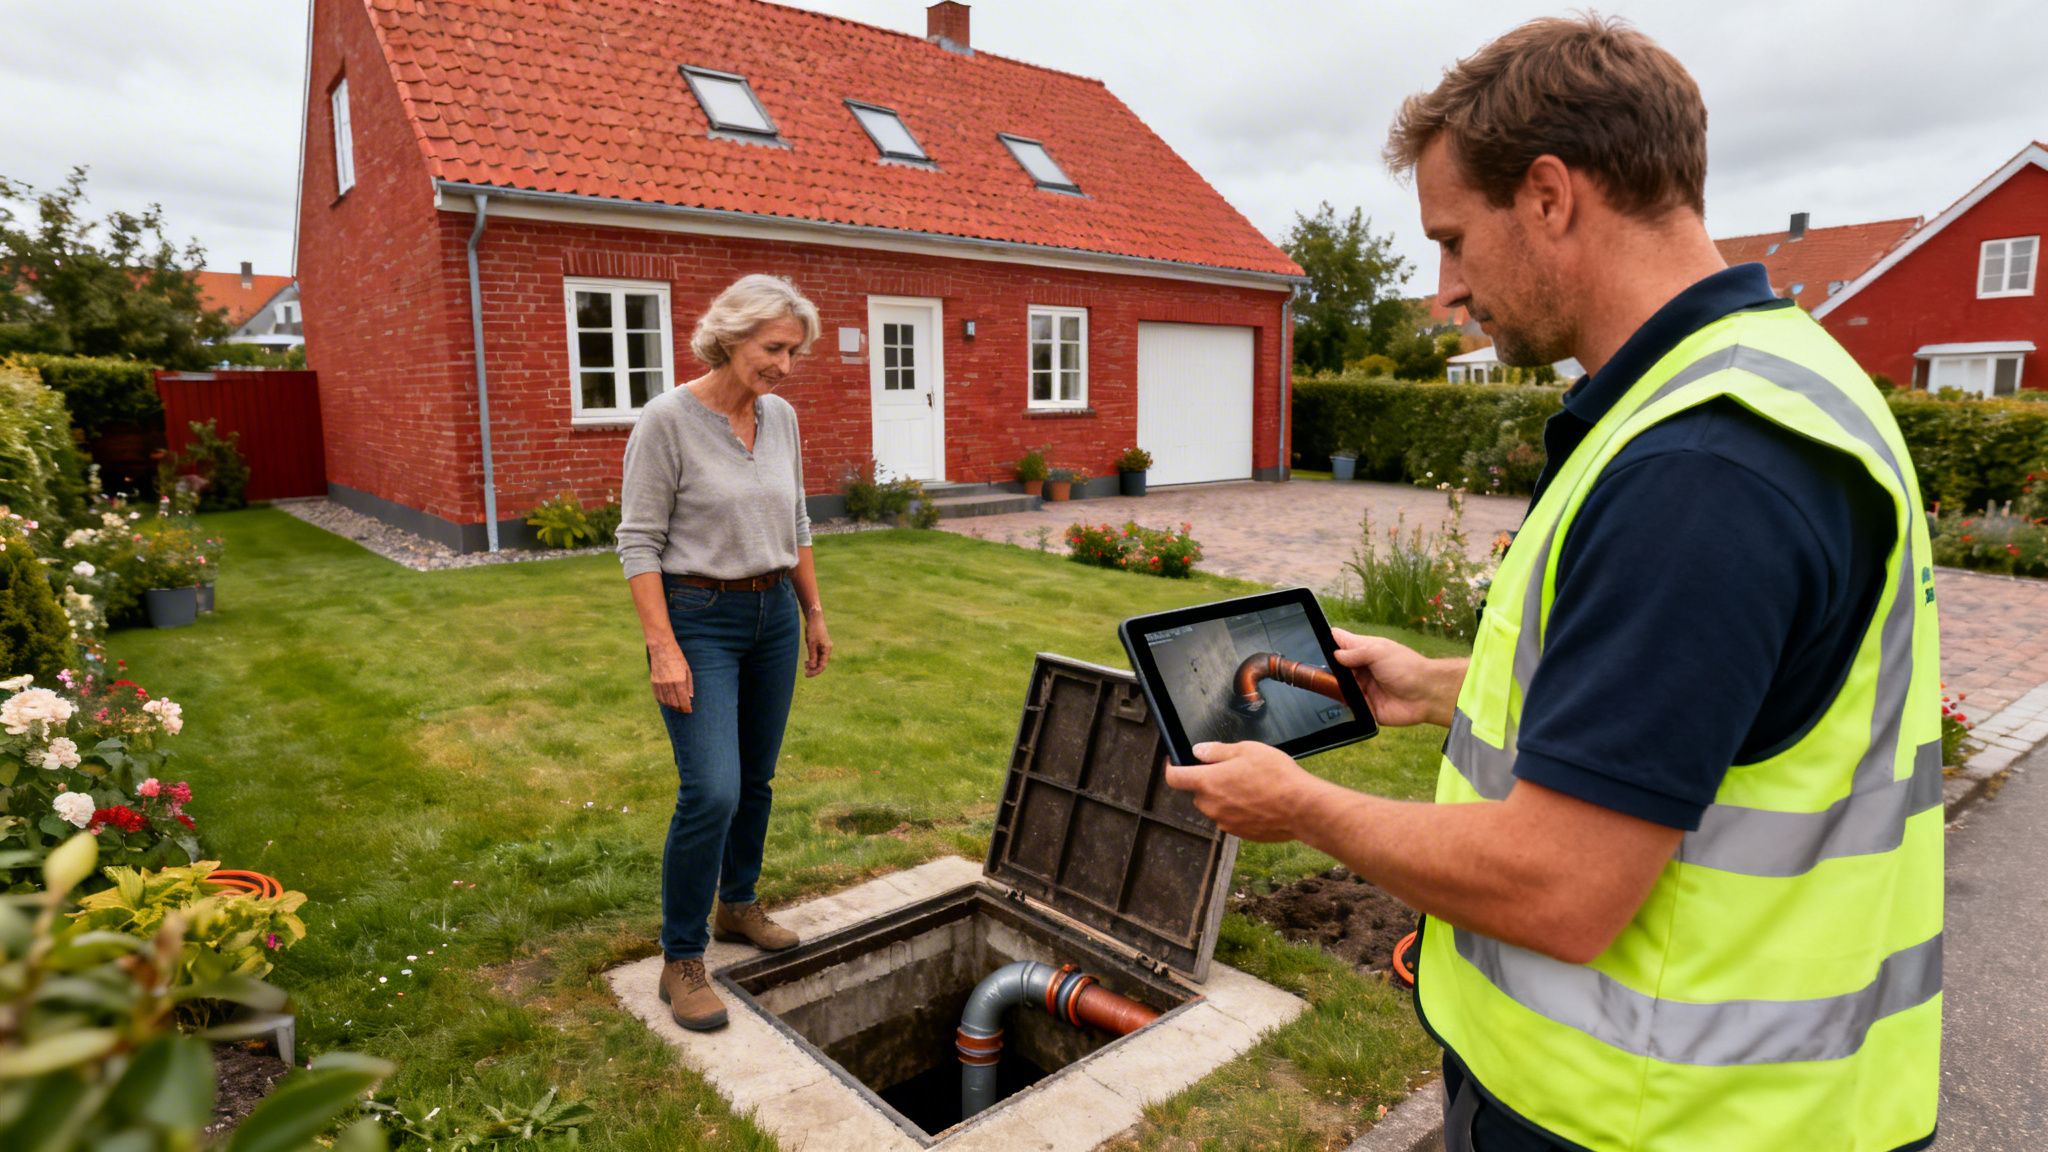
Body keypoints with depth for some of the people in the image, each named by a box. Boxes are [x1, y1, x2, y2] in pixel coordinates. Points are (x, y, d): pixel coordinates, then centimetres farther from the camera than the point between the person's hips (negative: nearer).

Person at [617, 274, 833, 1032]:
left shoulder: (782, 418, 4)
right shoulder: (666, 421, -15)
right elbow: (639, 543, -14)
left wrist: (814, 613, 15)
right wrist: (663, 648, -19)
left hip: (773, 615, 7)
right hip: (698, 619, -6)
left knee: (756, 780, 15)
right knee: (712, 791, -12)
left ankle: (737, 906, 36)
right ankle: (681, 962, 6)